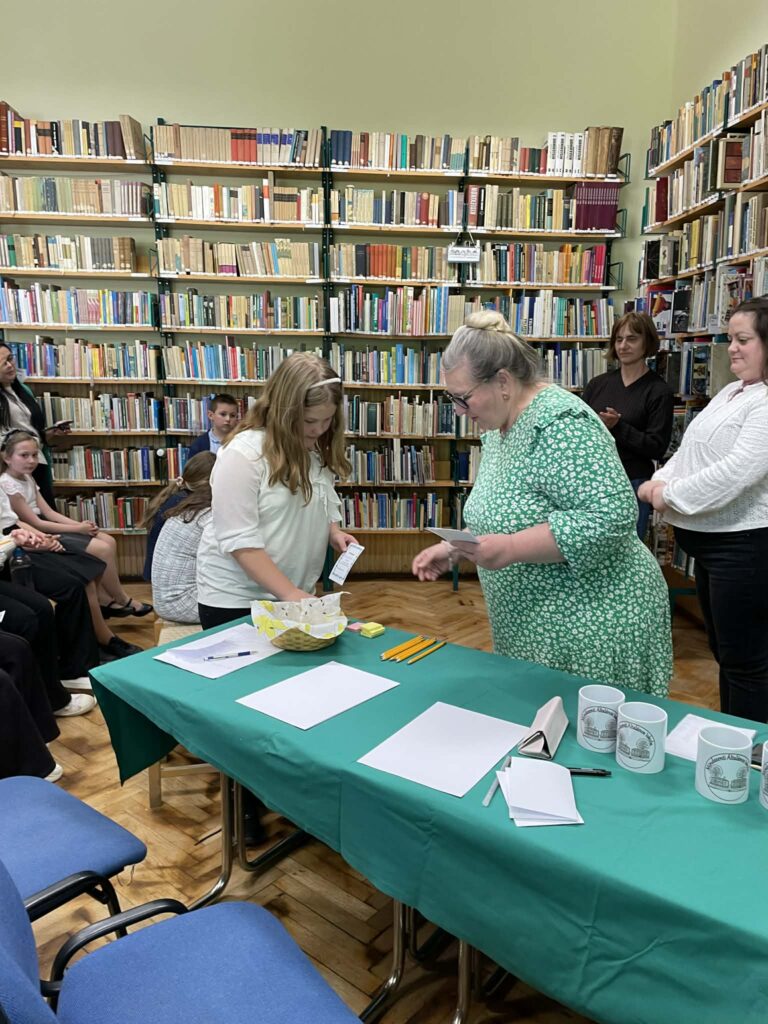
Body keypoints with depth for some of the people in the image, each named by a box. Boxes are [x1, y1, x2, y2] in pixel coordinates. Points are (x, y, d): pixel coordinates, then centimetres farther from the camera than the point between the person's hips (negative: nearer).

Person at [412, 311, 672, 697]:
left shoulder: (560, 423, -21)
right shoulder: (500, 425, 9)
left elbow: (611, 517, -28)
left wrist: (512, 548, -28)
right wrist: (452, 547, 7)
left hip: (593, 626, -9)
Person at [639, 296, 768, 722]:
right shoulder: (730, 392, 14)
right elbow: (690, 449, 16)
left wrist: (672, 496, -16)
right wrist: (660, 479, -2)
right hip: (709, 540, 10)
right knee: (723, 650, 22)